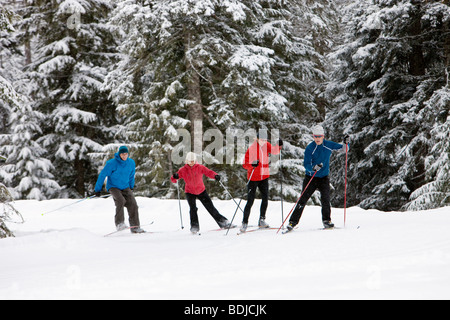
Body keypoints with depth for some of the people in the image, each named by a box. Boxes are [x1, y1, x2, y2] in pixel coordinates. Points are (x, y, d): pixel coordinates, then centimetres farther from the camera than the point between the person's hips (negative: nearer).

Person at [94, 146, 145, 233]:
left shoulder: (131, 163, -1)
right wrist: (98, 189, -8)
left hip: (125, 187, 5)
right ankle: (119, 223, -27)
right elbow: (102, 175, -11)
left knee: (132, 204, -11)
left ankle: (135, 227, -7)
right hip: (113, 187, -5)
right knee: (120, 201, -31)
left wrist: (131, 187, 27)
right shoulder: (112, 163, -17)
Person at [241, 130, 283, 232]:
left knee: (265, 198, 0)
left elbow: (274, 151, -11)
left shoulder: (266, 145, 2)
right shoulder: (251, 149, -14)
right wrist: (252, 165, -34)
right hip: (253, 178, -5)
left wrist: (279, 146, -30)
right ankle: (245, 223, 5)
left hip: (264, 177, 5)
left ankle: (262, 220, 11)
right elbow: (245, 164, -14)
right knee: (250, 201, -5)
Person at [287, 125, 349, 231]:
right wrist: (313, 168, -36)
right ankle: (293, 221, 0)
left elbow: (343, 149, 11)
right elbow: (306, 165, -15)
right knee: (303, 200, -5)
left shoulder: (329, 145, -2)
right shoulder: (309, 148, -10)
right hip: (311, 177, -2)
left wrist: (345, 143, -11)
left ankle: (326, 220, 0)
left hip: (324, 178, 2)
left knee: (325, 199, -14)